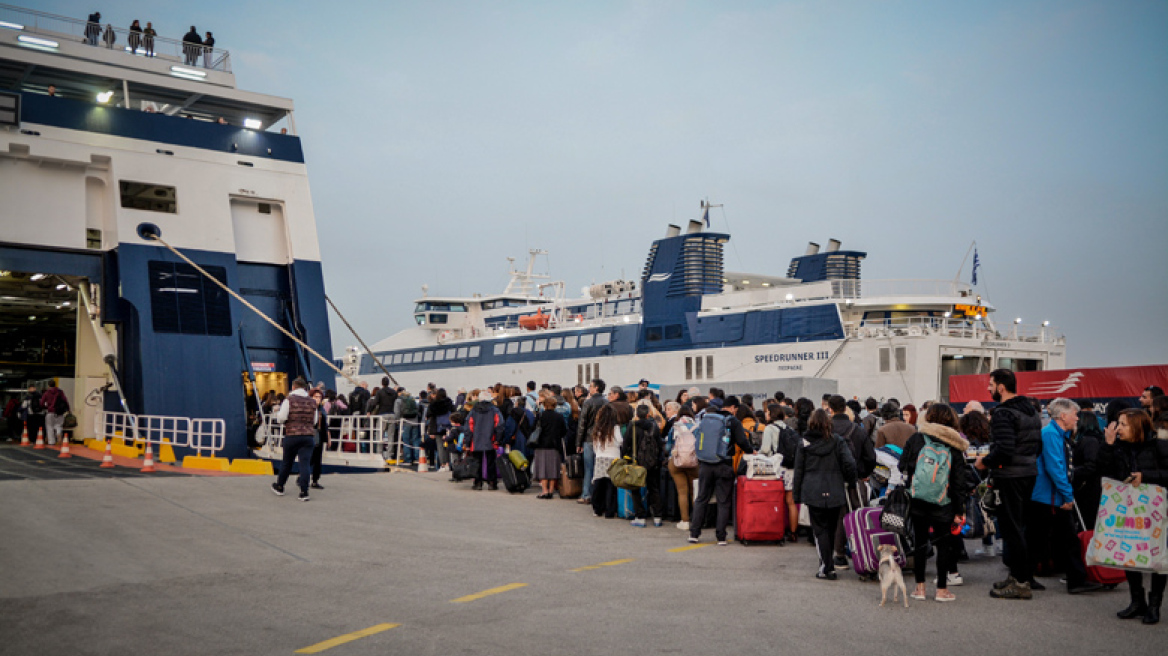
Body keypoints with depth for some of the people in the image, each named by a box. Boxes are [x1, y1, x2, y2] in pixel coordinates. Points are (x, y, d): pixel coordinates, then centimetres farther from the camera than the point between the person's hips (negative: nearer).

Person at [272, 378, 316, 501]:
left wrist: (277, 413, 13)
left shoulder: (289, 399, -4)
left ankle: (279, 486, 31)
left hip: (292, 435, -2)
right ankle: (304, 492, -7)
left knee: (286, 462, 14)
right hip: (308, 436, 2)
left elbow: (281, 418, -8)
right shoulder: (312, 402, 7)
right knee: (305, 463, -1)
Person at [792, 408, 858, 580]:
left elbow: (798, 471, 3)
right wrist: (850, 482, 8)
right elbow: (850, 464, -9)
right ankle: (826, 564, 22)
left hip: (813, 493, -1)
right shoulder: (837, 441, 1)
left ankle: (827, 568, -5)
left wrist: (797, 495, 9)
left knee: (820, 529, 2)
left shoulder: (804, 443, 1)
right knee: (831, 529, 13)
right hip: (834, 493, 1)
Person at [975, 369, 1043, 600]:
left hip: (1010, 477, -9)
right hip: (1029, 474, 9)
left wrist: (985, 462, -10)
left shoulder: (1003, 413, -16)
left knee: (1011, 527, -4)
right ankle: (1023, 575, 23)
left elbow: (1004, 449, -26)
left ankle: (1020, 583, 0)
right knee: (1020, 526, 16)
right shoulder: (1032, 411, 14)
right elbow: (1038, 445, 18)